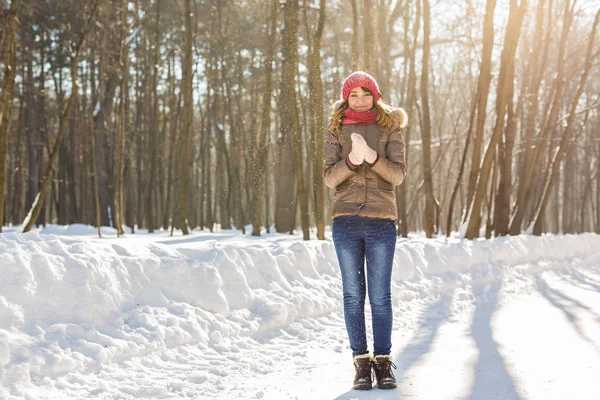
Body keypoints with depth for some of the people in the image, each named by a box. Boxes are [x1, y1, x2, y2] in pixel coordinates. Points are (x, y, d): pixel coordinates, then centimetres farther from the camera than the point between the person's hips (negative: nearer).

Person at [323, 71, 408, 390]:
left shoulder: (390, 128, 7)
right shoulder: (335, 132, 8)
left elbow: (398, 174, -3)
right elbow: (329, 177, -2)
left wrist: (372, 157, -20)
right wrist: (351, 160, -22)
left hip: (381, 222, -1)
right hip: (346, 221, 1)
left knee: (380, 296, -1)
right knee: (353, 294, 2)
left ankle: (383, 361, 6)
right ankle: (361, 362, 7)